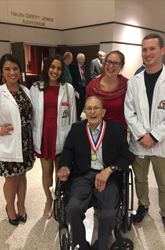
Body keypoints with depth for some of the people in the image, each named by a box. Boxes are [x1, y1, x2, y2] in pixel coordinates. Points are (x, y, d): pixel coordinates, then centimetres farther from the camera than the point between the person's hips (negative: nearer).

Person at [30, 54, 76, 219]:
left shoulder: (68, 88, 0)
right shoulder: (35, 88, 3)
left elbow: (72, 115, 3)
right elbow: (32, 114, 4)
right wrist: (33, 139, 2)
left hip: (61, 136, -1)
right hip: (43, 136, 1)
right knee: (46, 171, 12)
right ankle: (49, 201, 35)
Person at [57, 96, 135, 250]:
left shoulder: (117, 129, 4)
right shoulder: (76, 128, 10)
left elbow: (128, 156, 3)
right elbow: (68, 151, 13)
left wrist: (108, 170, -11)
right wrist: (64, 167, -8)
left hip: (108, 177, -1)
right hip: (83, 175, 2)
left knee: (109, 215, -23)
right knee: (73, 207, -25)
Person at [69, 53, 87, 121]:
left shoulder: (83, 66, 14)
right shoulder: (73, 65, -8)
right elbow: (72, 77, -12)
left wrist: (86, 84, 11)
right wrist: (73, 87, -16)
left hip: (83, 87, 7)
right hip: (77, 87, -7)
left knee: (83, 101, 10)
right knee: (77, 102, 1)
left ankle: (78, 115, 25)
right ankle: (76, 117, 15)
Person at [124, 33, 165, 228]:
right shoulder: (134, 82, 4)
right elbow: (129, 112, 0)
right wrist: (141, 136, -11)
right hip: (139, 141, 3)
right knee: (140, 179, 18)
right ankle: (142, 206, 43)